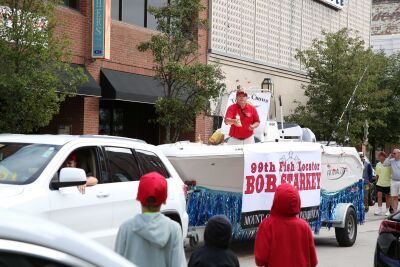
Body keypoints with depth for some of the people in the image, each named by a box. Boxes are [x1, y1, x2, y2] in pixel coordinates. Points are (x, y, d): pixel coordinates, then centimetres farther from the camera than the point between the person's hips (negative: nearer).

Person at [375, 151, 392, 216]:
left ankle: (387, 210, 18)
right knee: (379, 195, -10)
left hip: (387, 183, -3)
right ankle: (379, 210, -11)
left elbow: (392, 173, -4)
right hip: (380, 183, 3)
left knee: (387, 197, 7)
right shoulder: (378, 165, 6)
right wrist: (377, 181, 12)